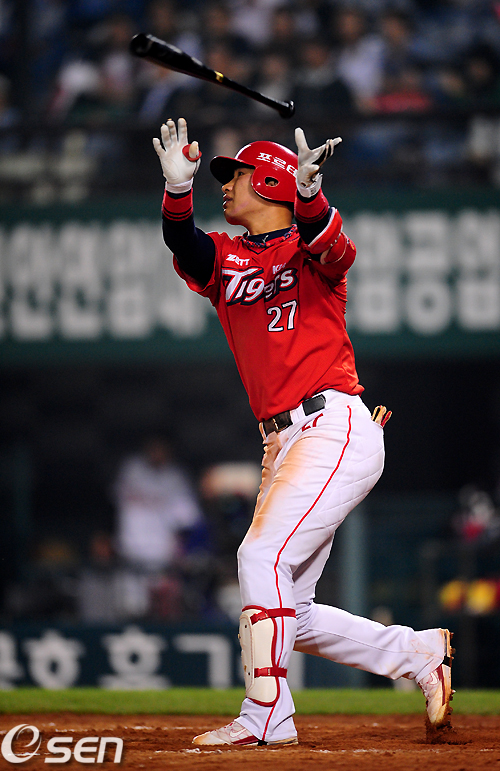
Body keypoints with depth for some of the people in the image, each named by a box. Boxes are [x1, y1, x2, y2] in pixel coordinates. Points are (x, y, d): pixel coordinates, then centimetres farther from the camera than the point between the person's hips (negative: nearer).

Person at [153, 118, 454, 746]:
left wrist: (308, 194, -45)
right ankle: (420, 654, 20)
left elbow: (333, 249, -24)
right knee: (289, 613, 7)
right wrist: (178, 188, -25)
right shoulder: (225, 260, 16)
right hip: (283, 445, 8)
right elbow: (183, 245, -5)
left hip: (335, 429, -8)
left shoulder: (309, 246, 1)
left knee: (262, 556, -19)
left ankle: (265, 716, -17)